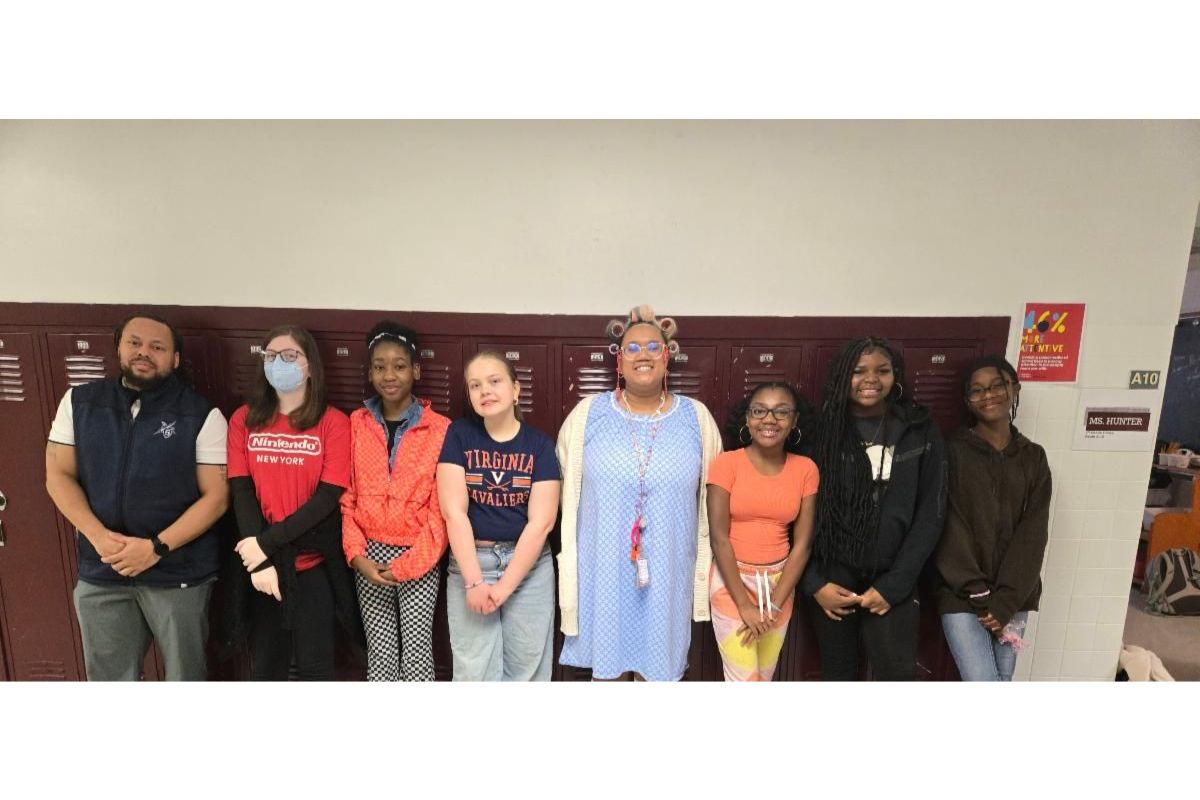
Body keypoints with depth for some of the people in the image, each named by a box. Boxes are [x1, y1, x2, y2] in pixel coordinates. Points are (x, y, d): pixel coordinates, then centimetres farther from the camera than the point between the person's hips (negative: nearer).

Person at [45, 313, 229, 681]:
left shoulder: (202, 415, -8)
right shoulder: (79, 402, 4)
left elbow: (216, 495, -9)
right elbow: (59, 475, 3)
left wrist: (156, 548, -18)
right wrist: (99, 536, -11)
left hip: (178, 572, -3)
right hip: (100, 571, 4)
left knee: (185, 674, 11)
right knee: (108, 678, 17)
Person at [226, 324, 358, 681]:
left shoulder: (334, 422, -5)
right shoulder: (244, 420, 4)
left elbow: (328, 496, -11)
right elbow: (241, 492, -2)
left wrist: (268, 543, -16)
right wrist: (260, 560, -11)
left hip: (315, 563, -2)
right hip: (262, 564, 3)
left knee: (315, 665, 9)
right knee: (265, 666, 15)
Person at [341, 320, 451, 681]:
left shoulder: (440, 428, -7)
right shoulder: (356, 424, 3)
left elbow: (442, 507, -7)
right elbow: (346, 497, 5)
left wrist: (410, 563, -11)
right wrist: (357, 555, -5)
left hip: (419, 558, -2)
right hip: (370, 557, 3)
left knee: (416, 652, 1)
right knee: (380, 653, 12)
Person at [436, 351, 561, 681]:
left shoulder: (539, 444, -3)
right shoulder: (459, 435, -2)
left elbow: (540, 522, -9)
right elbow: (454, 512, -8)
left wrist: (504, 587, -13)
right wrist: (474, 582, -14)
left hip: (529, 567, 0)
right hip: (469, 563, 0)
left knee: (526, 668, 10)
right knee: (474, 672, 6)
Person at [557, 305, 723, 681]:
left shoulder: (696, 418, 0)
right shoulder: (588, 414, -2)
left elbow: (711, 503, 7)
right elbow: (568, 495, 4)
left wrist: (703, 576, 9)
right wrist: (569, 574, 6)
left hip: (667, 575, 1)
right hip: (603, 573, 0)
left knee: (657, 667, 13)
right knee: (607, 667, 12)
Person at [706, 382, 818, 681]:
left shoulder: (806, 470, -3)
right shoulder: (726, 464, -12)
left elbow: (802, 543, -3)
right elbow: (719, 538, -13)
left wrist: (774, 606, -9)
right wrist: (745, 604, -14)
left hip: (779, 582, 4)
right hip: (731, 579, -3)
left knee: (765, 676, 18)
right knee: (744, 678, -1)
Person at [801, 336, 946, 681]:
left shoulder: (920, 431, 0)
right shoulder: (824, 429, -3)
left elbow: (930, 514, 0)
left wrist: (893, 585, -6)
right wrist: (814, 582, -6)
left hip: (892, 578, 0)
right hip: (832, 576, 0)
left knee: (899, 671, -7)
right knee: (837, 671, 11)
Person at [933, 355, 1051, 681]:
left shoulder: (1033, 457, 7)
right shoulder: (953, 452, -4)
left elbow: (1032, 534, 0)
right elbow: (950, 531, -8)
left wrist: (1005, 601, -9)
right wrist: (980, 596, -12)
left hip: (1012, 597, 4)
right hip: (962, 595, -3)